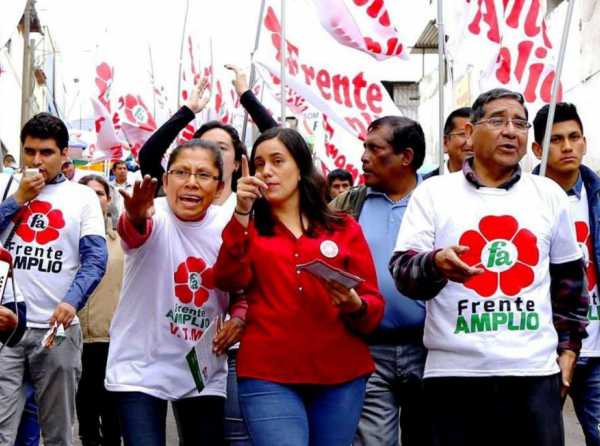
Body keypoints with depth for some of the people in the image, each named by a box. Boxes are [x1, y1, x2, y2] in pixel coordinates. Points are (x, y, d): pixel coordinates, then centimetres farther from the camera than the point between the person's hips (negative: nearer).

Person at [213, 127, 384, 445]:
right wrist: (241, 213, -17)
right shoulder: (247, 230, 11)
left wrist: (355, 306, -15)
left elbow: (374, 305, 7)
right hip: (268, 375, -1)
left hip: (341, 375, 2)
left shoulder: (345, 228, 11)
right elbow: (229, 280, -10)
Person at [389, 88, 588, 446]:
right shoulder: (433, 192, 2)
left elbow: (569, 278, 18)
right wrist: (435, 265, -24)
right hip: (454, 373, -2)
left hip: (536, 372, 2)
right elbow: (403, 271, -4)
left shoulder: (550, 195, 10)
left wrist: (568, 346, 14)